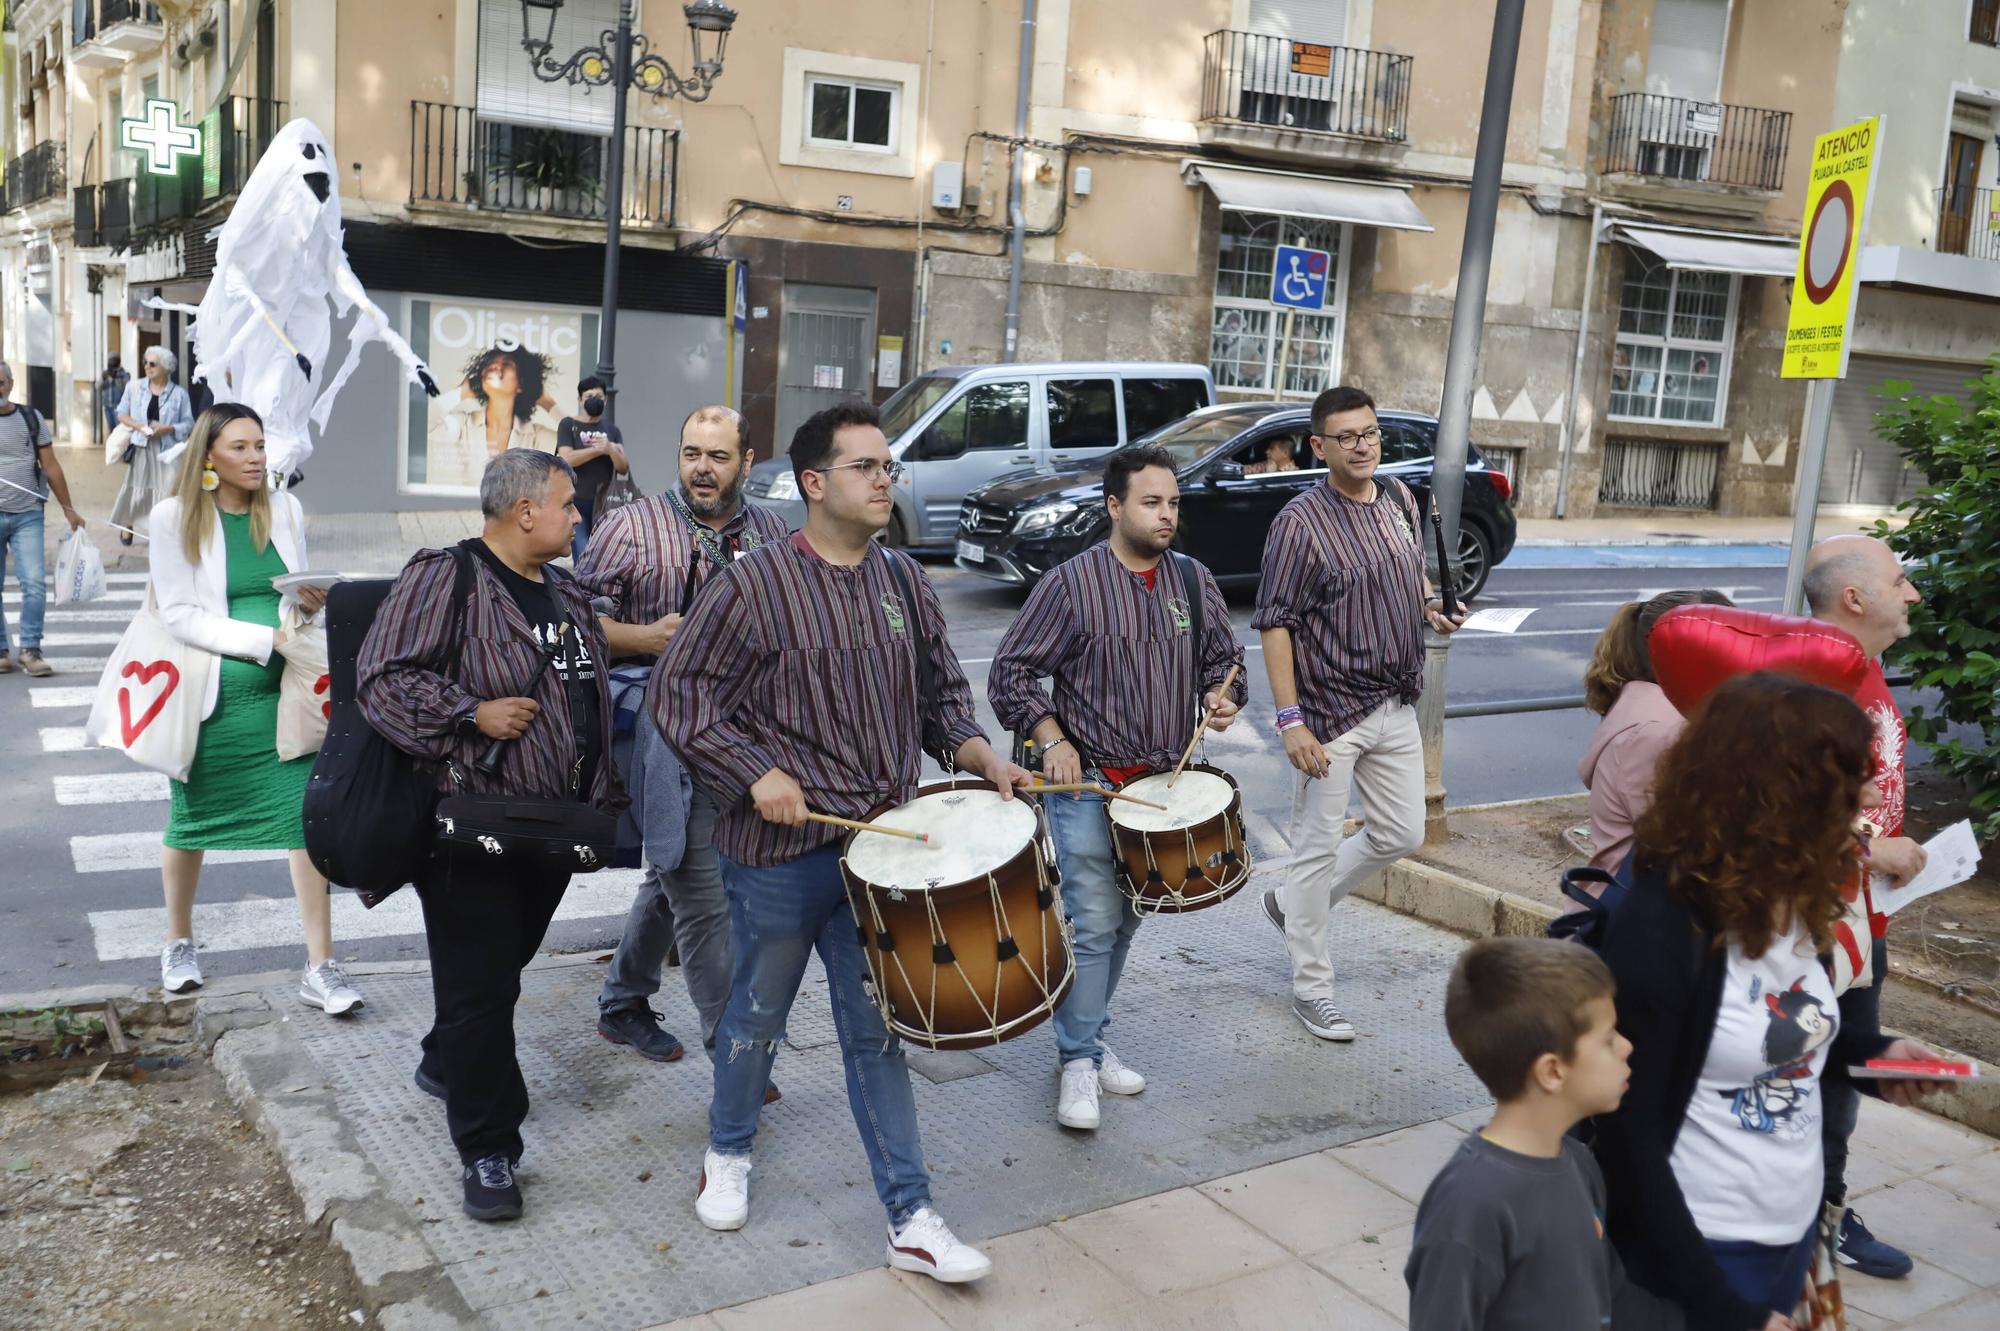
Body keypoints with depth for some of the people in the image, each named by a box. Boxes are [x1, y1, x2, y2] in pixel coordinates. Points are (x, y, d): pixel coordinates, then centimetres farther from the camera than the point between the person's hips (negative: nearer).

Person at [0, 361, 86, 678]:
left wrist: (68, 509, 9)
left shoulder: (31, 418, 7)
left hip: (27, 515, 0)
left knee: (35, 584, -6)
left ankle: (31, 649, 4)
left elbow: (50, 466, 9)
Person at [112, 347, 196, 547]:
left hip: (167, 449, -1)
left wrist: (167, 429, -16)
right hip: (140, 447, 1)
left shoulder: (179, 393, -1)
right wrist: (137, 426, -10)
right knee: (135, 489, 7)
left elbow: (188, 424, 0)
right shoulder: (134, 387, 4)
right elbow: (121, 414, 9)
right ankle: (127, 527, 27)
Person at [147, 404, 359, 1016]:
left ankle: (320, 968, -2)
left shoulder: (284, 509, 5)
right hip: (210, 692, -2)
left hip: (282, 689, 2)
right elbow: (178, 614, -11)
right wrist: (269, 638, -19)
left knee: (308, 816, -7)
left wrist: (310, 603, -10)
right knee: (191, 820, 14)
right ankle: (179, 943, 38)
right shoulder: (175, 516, -6)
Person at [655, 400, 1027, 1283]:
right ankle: (728, 1154, 41)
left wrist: (981, 758, -4)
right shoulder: (755, 585, -10)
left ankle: (911, 1218, 15)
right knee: (758, 1016, 15)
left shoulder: (905, 583, 6)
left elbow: (940, 698, 14)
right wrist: (756, 773, -17)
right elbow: (678, 696, -7)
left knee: (877, 1029, 9)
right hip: (781, 850, -4)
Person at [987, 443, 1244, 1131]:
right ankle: (1079, 1062, 5)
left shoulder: (1195, 583, 7)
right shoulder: (1071, 584, -9)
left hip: (1163, 784, 5)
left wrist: (1220, 695, -5)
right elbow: (1010, 671, -7)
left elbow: (1222, 656, 18)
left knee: (1126, 922, 14)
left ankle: (1090, 1040, 31)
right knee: (1093, 925, -8)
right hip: (1087, 785, -5)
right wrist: (1051, 738, -19)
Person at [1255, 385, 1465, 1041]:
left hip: (1395, 706, 7)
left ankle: (1291, 902, 34)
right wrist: (1290, 720, -20)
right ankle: (1311, 988, 17)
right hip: (1330, 710, -7)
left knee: (1402, 834, 15)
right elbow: (1274, 624, -16)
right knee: (1318, 849, 3)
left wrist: (1432, 606, 0)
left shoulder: (1399, 499, 7)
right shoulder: (1301, 523, -15)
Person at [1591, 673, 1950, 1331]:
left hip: (1795, 1231, 7)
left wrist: (1871, 1051, -4)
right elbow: (1628, 1134, -22)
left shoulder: (1790, 900, -2)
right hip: (1701, 1252, -7)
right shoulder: (1662, 924, -24)